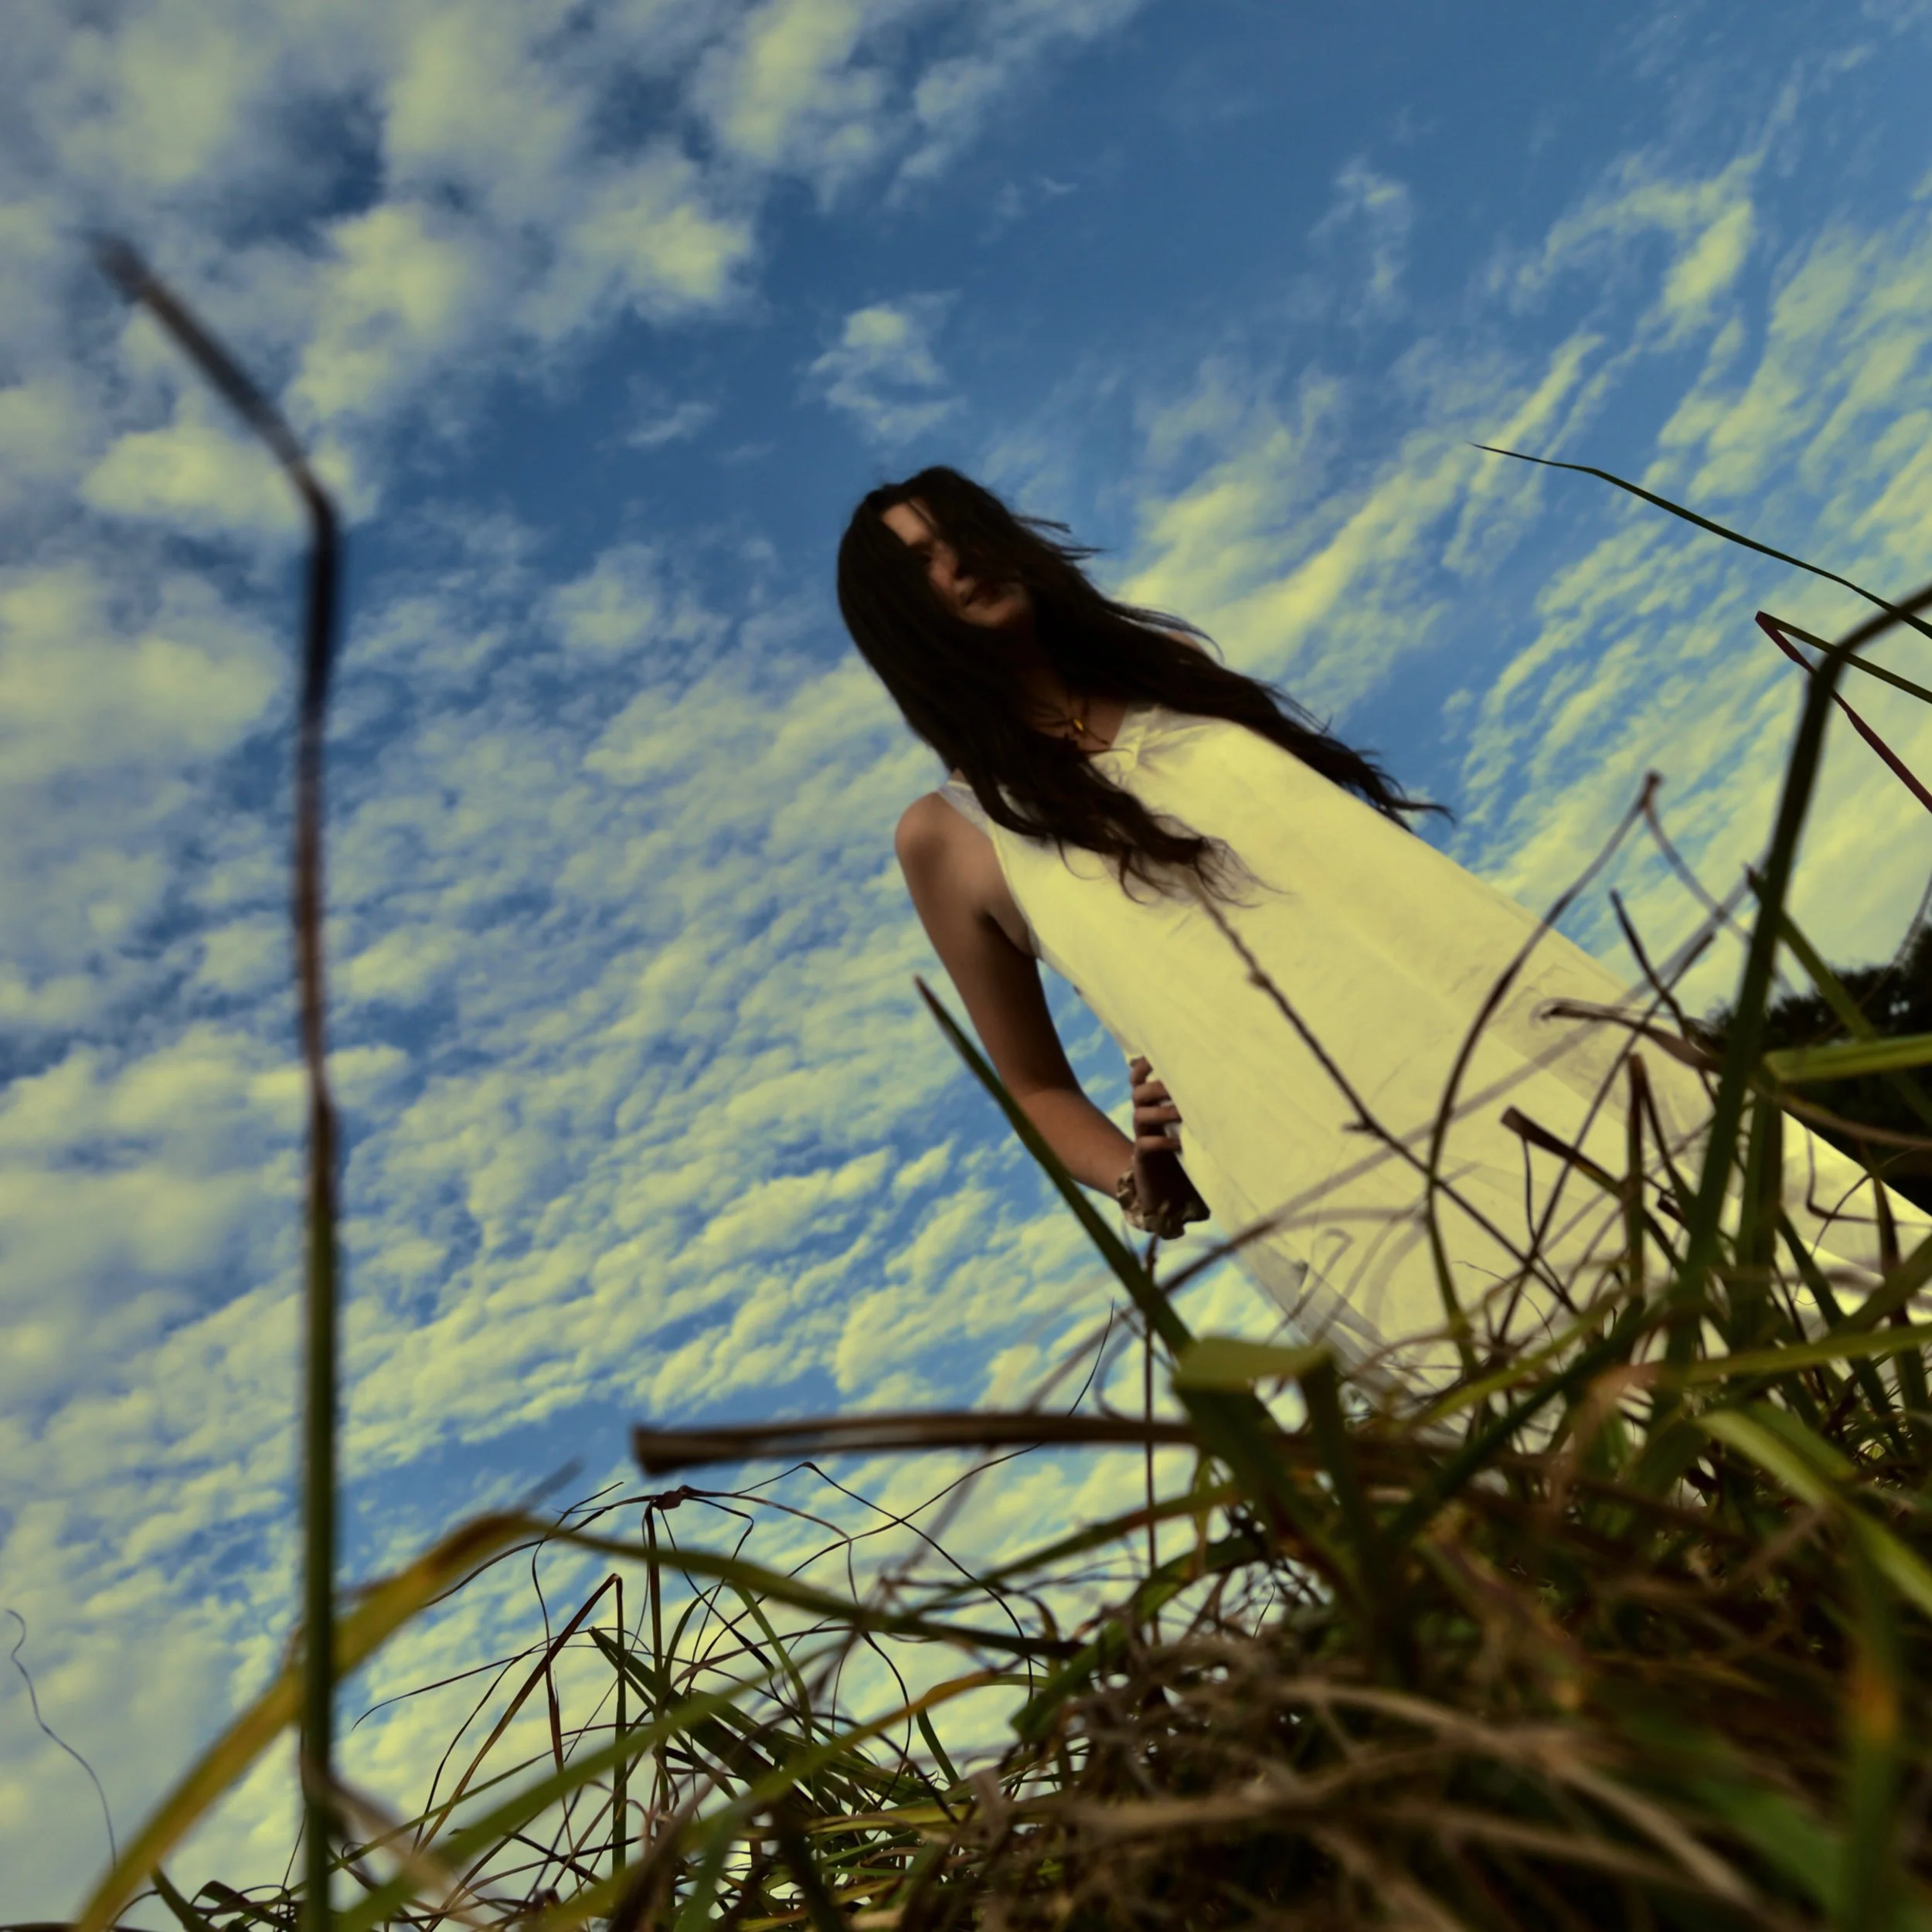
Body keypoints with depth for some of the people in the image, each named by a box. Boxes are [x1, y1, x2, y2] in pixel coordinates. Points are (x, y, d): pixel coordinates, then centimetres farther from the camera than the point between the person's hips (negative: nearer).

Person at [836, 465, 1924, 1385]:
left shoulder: (1168, 665, 15)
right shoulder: (950, 835, 4)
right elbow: (1033, 1083, 12)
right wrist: (1143, 1183, -6)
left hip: (1493, 1017, 5)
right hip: (1334, 1174, -4)